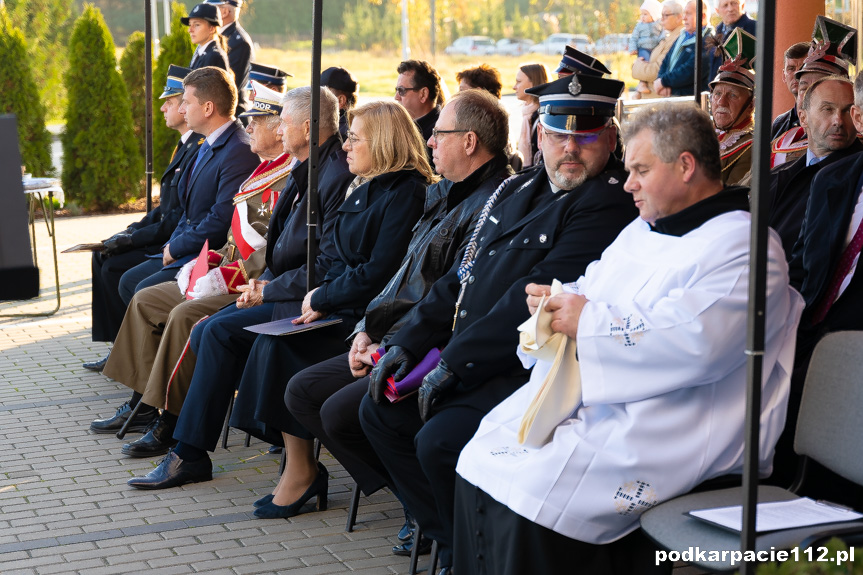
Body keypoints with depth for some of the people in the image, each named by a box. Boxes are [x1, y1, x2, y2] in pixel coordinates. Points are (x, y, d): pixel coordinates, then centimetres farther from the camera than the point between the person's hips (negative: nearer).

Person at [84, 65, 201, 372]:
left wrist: (134, 238, -19)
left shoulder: (201, 150, -20)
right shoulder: (186, 145, 14)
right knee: (102, 256, 7)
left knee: (115, 267, -17)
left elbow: (181, 217, -23)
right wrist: (132, 231, 5)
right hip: (167, 235, 11)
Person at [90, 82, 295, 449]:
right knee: (145, 300, 10)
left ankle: (170, 422, -21)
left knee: (185, 315, -29)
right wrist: (208, 262, 8)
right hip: (231, 277, 11)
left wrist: (226, 277, -22)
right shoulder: (262, 171, 18)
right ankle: (143, 404, 11)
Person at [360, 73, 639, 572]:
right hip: (473, 357, 10)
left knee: (439, 440, -25)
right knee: (380, 410, 7)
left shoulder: (611, 205, -15)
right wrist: (409, 343, 7)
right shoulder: (521, 190, 15)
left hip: (535, 369, -10)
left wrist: (455, 362, -19)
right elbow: (464, 275, 17)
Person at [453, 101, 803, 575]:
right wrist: (556, 298, 5)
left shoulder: (742, 247, -10)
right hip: (578, 402, 10)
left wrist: (589, 322, -16)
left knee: (530, 490, -25)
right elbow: (592, 288, 30)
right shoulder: (641, 230, 21)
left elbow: (694, 342, -24)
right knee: (483, 459, -4)